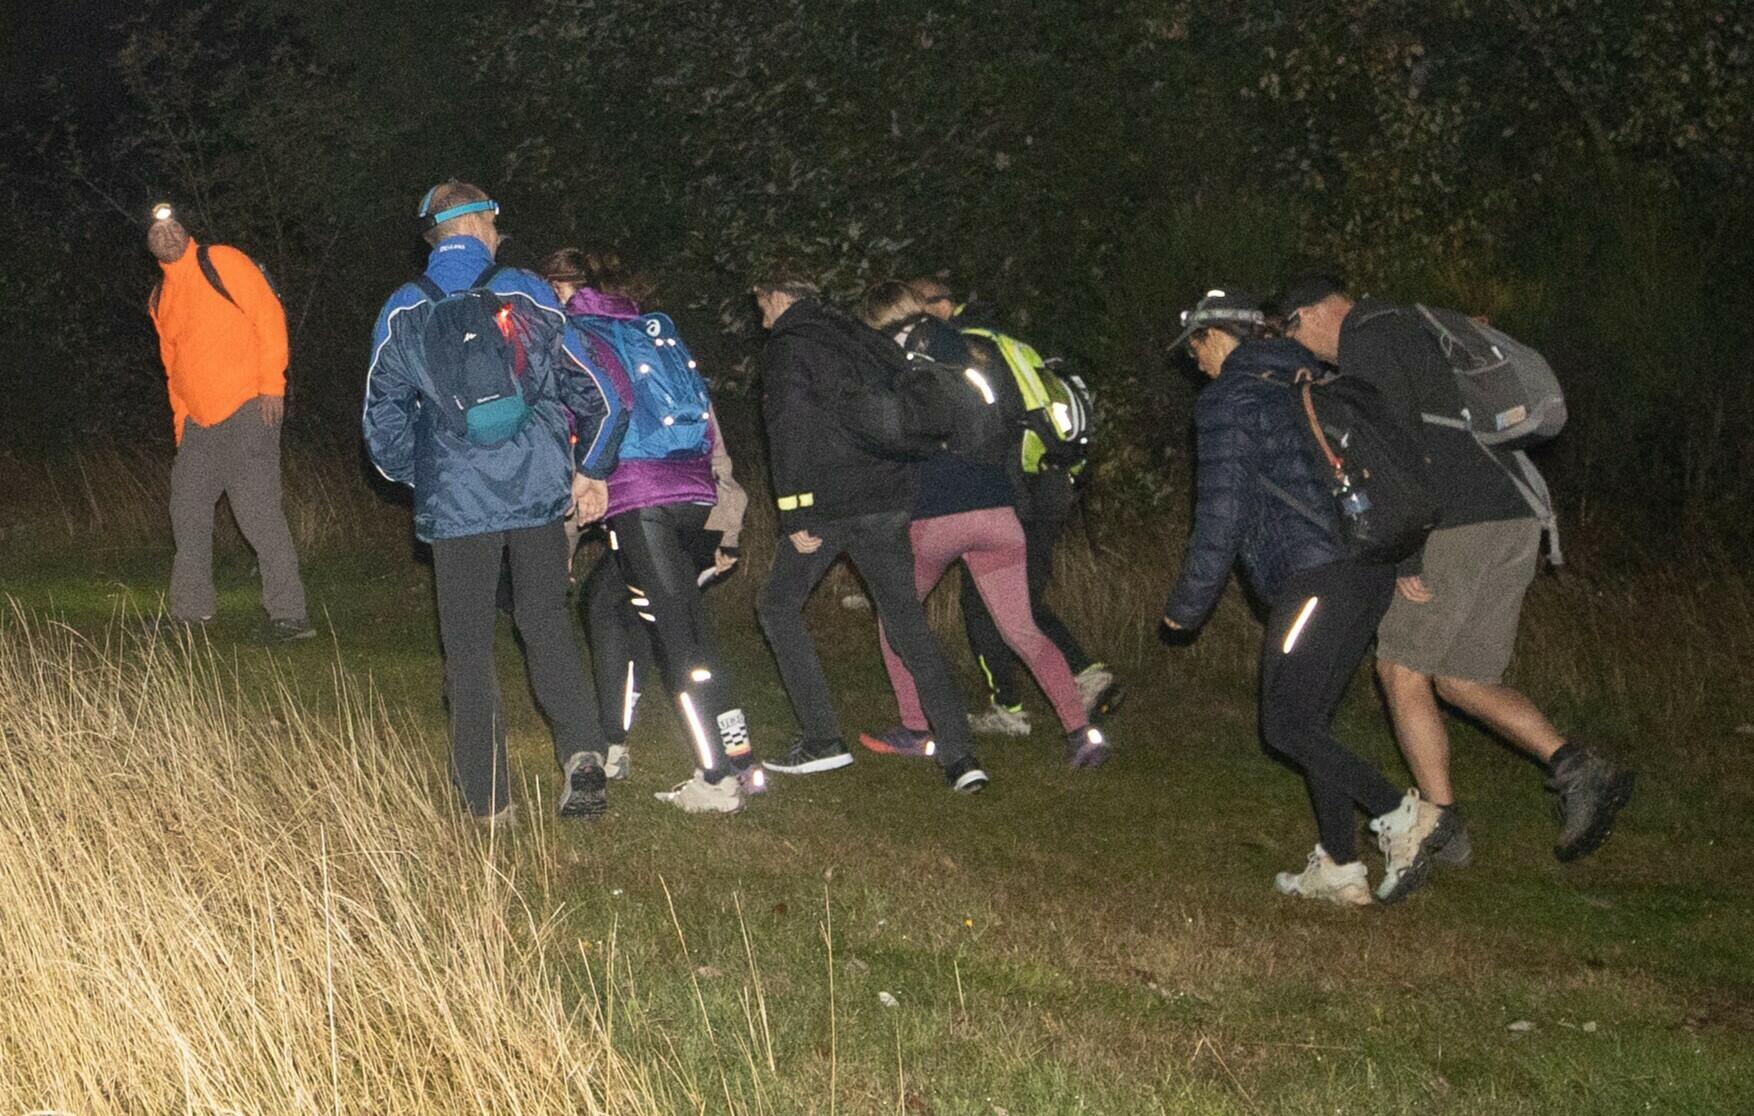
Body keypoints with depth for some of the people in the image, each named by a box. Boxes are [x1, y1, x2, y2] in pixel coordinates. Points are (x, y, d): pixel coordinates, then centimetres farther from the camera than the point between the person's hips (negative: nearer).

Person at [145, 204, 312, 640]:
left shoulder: (222, 262, -3)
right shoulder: (161, 298, 18)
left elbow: (269, 315, -9)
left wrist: (272, 384, -14)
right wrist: (181, 421, 17)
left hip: (247, 408, -8)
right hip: (199, 422, 8)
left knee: (256, 509, -12)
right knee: (188, 511, 9)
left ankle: (287, 613, -10)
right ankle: (191, 609, 20)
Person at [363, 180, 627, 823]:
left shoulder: (402, 314, 1)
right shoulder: (527, 296, -2)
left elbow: (383, 421, 7)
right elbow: (595, 395, -2)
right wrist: (591, 471, 11)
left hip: (456, 503, 0)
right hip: (537, 492, 0)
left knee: (469, 646, 9)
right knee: (546, 623, 14)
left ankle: (487, 799, 9)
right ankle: (582, 751, -6)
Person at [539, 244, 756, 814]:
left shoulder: (575, 337, 5)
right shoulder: (655, 331, 24)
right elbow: (708, 421, 21)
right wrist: (724, 526, 22)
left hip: (642, 500, -7)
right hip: (699, 497, 7)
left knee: (680, 632, -8)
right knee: (605, 595, 21)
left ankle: (726, 775, -12)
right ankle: (611, 747, 23)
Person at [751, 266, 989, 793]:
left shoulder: (787, 348, -2)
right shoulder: (862, 338, 19)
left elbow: (788, 429, -13)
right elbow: (912, 410, 19)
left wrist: (794, 513, -15)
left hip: (830, 503, -6)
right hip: (890, 501, 6)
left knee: (778, 606, 10)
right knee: (907, 619, 7)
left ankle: (823, 739, 2)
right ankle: (958, 754, -4)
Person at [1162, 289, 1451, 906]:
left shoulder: (1228, 401, -3)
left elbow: (1222, 512, -9)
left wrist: (1188, 603, 0)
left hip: (1316, 574, -9)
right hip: (1372, 570, 9)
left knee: (1285, 727, -4)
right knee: (1310, 720, 13)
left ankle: (1402, 815, -15)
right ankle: (1338, 868, 11)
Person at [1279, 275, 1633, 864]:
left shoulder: (1363, 340, -4)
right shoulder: (1406, 330, 26)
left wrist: (1406, 558, -16)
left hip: (1460, 528, -9)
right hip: (1515, 523, 9)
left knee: (1401, 670, 3)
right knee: (1460, 682, 14)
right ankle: (1577, 768, 0)